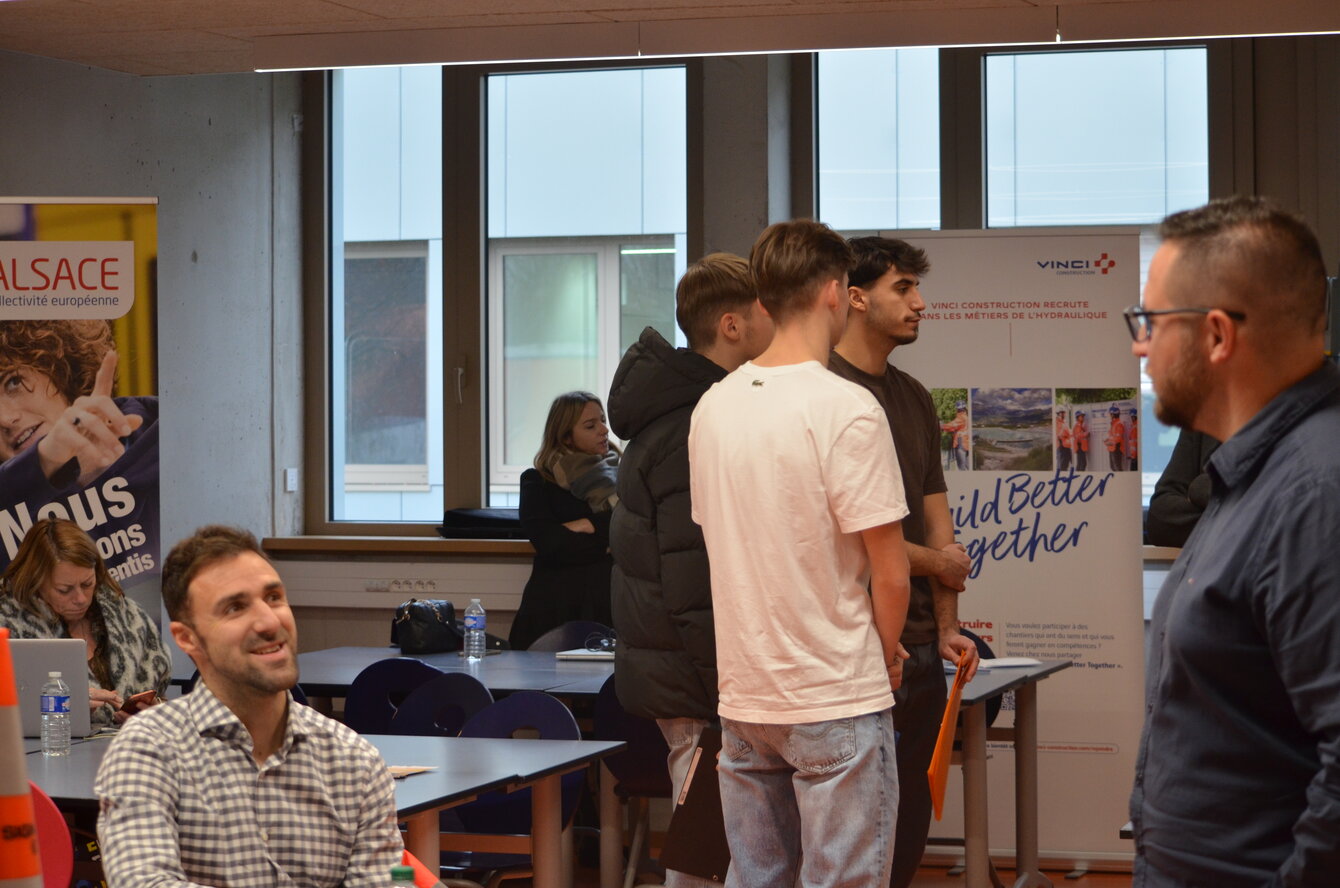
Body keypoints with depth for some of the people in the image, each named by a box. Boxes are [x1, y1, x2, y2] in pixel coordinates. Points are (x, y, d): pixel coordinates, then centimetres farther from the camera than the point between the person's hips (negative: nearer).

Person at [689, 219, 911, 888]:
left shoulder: (711, 406, 6)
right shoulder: (847, 409, -15)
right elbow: (889, 572, -14)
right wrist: (887, 654, 6)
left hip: (742, 696, 7)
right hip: (836, 697, -7)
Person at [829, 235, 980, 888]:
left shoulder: (913, 398, 15)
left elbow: (935, 519, 15)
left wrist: (947, 626, 7)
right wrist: (938, 562, -3)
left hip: (921, 646, 8)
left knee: (909, 826, 13)